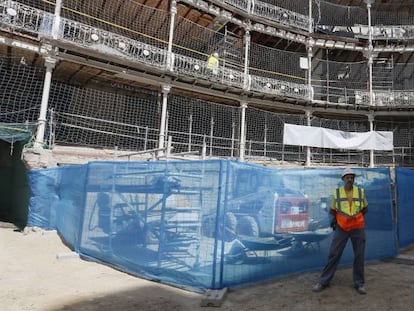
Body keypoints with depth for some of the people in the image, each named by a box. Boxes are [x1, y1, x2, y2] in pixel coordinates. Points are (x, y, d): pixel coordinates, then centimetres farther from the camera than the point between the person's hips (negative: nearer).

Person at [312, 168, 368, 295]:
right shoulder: (337, 192, -3)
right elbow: (332, 210, 9)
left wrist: (356, 217, 10)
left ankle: (359, 283, 23)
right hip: (341, 227, -1)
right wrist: (339, 219, 8)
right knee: (333, 254, 1)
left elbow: (365, 208, 16)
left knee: (359, 256, 7)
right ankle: (323, 281, 10)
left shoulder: (360, 191, 0)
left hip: (358, 228, 1)